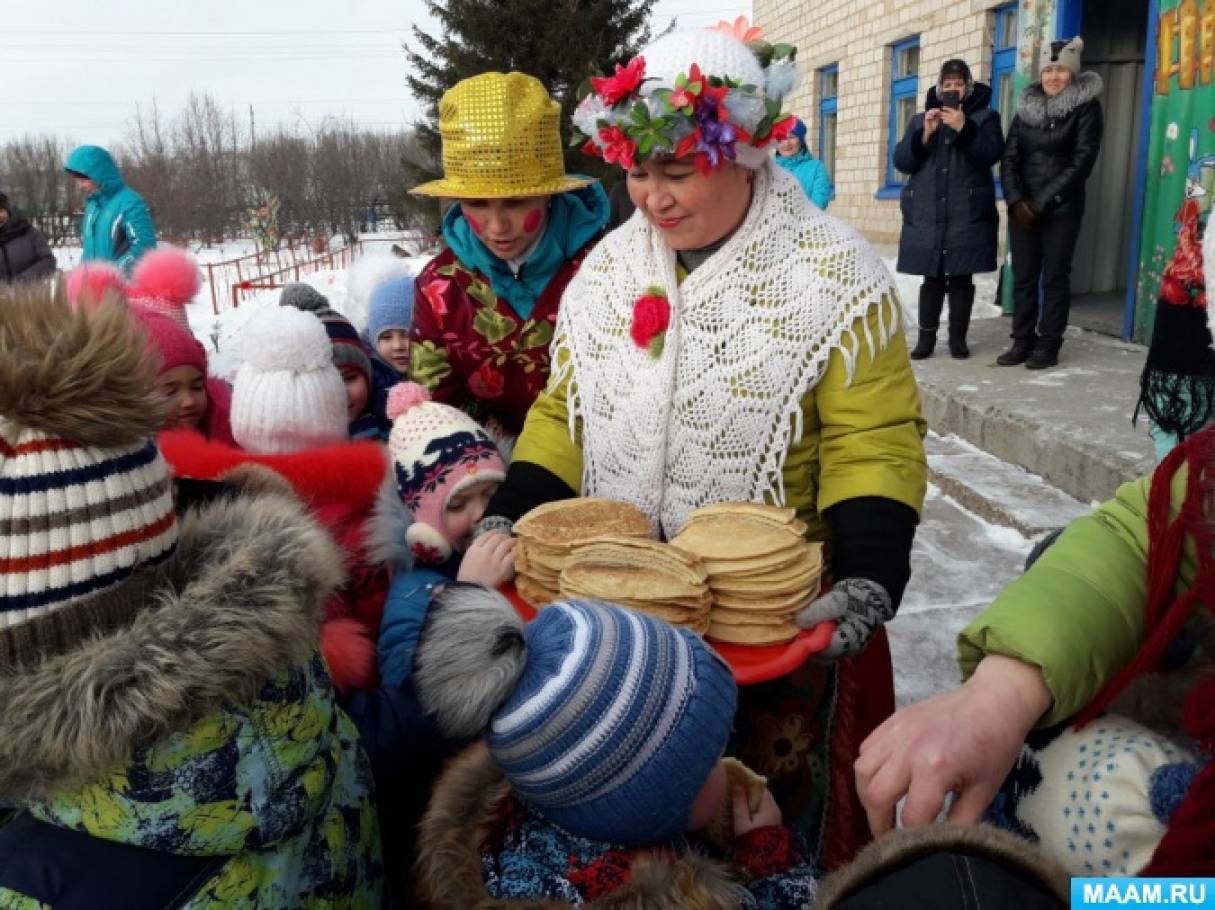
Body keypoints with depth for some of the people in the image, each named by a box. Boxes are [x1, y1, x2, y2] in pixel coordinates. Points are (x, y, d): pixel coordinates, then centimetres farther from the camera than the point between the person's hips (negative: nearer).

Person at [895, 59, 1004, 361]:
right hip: (927, 214, 2)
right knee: (932, 278, 2)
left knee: (961, 278, 1)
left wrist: (963, 128, -18)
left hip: (968, 215, -1)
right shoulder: (920, 119, 14)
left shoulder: (984, 117, 7)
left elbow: (992, 154, -9)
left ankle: (958, 337, 9)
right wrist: (925, 134, -11)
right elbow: (901, 162, 3)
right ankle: (926, 337, 8)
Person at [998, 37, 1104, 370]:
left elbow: (1082, 161, -9)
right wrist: (1016, 200, -9)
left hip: (1061, 208, -4)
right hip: (1022, 207, 4)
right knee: (1023, 276, 5)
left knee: (1054, 278, -1)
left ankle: (1048, 345, 4)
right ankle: (1022, 342, 12)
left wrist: (1043, 201, -14)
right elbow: (1009, 157, 5)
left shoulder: (1086, 107, -1)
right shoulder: (1026, 106, 11)